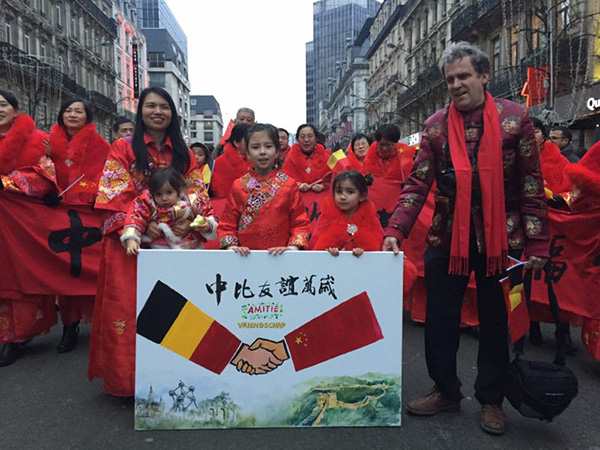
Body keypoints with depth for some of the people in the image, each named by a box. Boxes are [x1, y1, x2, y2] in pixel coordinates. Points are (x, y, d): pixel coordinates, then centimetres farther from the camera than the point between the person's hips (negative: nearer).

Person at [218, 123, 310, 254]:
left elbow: (300, 223, 7)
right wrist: (231, 247, -3)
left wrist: (292, 248, -7)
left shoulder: (289, 185, 6)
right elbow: (227, 225, 12)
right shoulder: (238, 186, 9)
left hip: (280, 256, 0)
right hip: (246, 257, 1)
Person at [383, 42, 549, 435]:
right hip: (447, 238, 2)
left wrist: (536, 242, -6)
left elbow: (532, 186, -2)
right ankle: (446, 391, 30)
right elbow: (418, 184, -3)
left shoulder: (515, 118, -2)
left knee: (495, 321, 11)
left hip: (500, 238, -1)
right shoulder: (436, 125, 2)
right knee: (440, 318, 9)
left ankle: (491, 399, 30)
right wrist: (395, 231, -16)